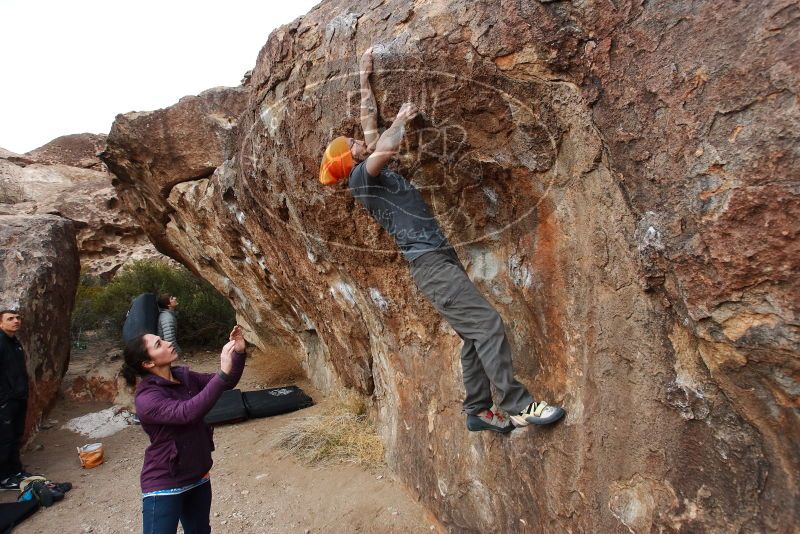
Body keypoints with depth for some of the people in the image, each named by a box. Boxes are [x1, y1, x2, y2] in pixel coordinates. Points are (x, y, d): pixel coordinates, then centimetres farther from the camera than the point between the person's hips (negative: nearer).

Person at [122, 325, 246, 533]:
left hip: (198, 477, 7)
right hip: (165, 485, -7)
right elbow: (187, 413, -39)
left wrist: (239, 353, -16)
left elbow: (227, 383, 2)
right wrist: (223, 373, -44)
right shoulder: (146, 398, -23)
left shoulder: (184, 376, -2)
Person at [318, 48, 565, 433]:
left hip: (441, 258, 9)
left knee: (474, 335, 7)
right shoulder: (360, 177, -4)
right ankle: (515, 404, -10)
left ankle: (479, 410, 12)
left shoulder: (373, 169, 22)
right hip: (429, 262, -9)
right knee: (488, 323, -15)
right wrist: (401, 120, -2)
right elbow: (387, 146, -22)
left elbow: (370, 123, 31)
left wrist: (365, 80, 34)